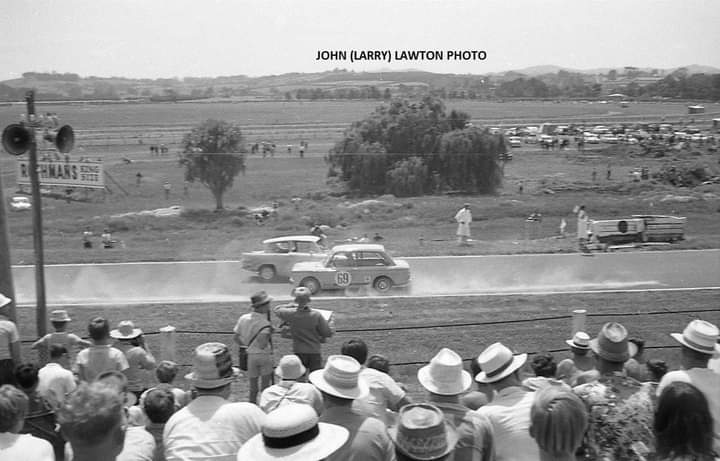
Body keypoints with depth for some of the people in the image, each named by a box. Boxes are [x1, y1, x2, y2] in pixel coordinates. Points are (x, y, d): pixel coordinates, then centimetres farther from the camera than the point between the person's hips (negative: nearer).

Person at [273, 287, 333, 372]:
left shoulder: (291, 314, -13)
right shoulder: (316, 315, -16)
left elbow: (276, 309, 7)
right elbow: (328, 333, -11)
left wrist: (292, 306, 13)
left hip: (299, 352, 1)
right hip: (315, 352, -1)